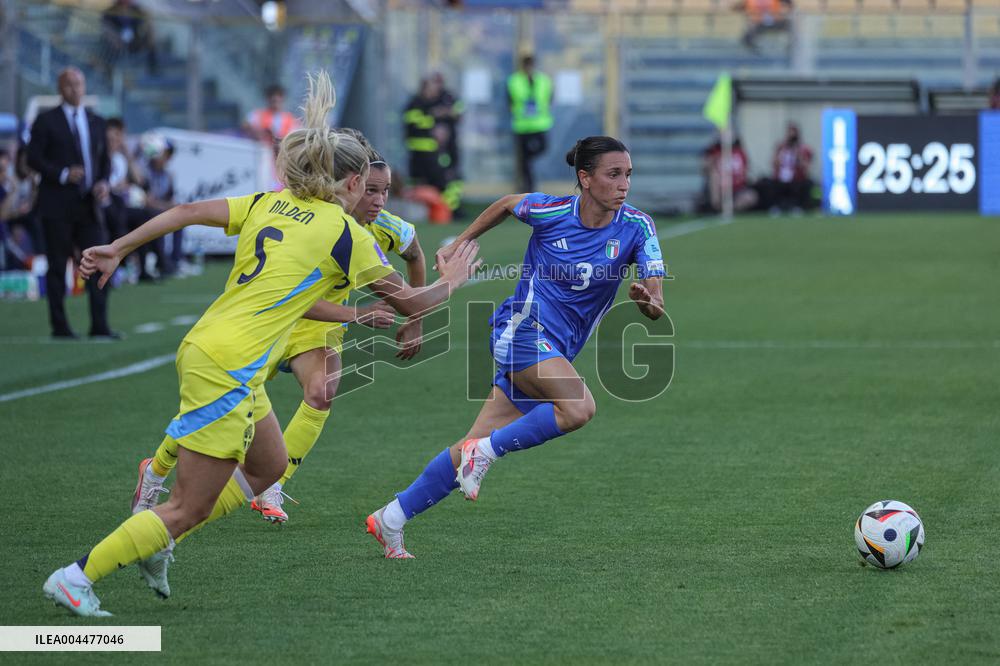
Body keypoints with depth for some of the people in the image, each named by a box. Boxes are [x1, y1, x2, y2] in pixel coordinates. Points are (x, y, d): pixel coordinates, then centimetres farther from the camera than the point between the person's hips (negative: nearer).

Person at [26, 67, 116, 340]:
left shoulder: (96, 122, 14)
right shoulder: (46, 121, 0)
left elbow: (104, 160, 18)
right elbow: (34, 158, -5)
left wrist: (103, 182, -2)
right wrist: (63, 174, -18)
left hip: (88, 205, 4)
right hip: (57, 206, -4)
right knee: (57, 266, 0)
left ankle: (100, 326, -4)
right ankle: (59, 326, 6)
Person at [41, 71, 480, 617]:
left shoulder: (268, 204, 12)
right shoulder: (345, 232, -6)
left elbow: (185, 212, 4)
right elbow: (411, 304, 1)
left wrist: (119, 249, 10)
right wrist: (450, 281, 21)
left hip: (203, 347, 9)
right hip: (227, 367, -9)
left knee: (268, 467, 23)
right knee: (190, 509, -3)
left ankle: (156, 542, 21)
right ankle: (74, 578, -3)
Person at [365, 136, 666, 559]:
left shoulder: (636, 227, -4)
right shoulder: (550, 211, -8)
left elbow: (656, 307, -9)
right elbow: (507, 204, 15)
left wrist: (647, 300, -32)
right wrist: (459, 244, 20)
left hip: (555, 354, 4)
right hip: (523, 329, -4)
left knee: (478, 445, 2)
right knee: (579, 409, -30)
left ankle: (391, 519, 12)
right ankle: (485, 450, -14)